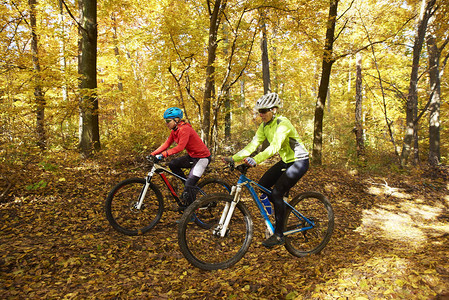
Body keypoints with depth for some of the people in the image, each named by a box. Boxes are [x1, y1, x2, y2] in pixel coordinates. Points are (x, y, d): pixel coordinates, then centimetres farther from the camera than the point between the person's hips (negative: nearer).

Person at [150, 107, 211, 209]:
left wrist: (163, 154, -33)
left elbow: (180, 147, -30)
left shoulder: (185, 129, -22)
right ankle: (189, 184, 10)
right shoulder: (174, 131, 6)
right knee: (173, 164, -2)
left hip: (202, 157, -9)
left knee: (189, 186, -13)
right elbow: (166, 144, 5)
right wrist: (153, 154, -4)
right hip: (192, 156, 9)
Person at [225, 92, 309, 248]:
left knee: (276, 193, -16)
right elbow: (253, 144, -7)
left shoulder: (283, 123, -25)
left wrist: (256, 159, -54)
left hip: (299, 161, -8)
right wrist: (234, 157, -18)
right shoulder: (264, 126, 0)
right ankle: (281, 215, 20)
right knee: (261, 186, 0)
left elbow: (274, 146, -40)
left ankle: (279, 235, -3)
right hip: (285, 161, 8)